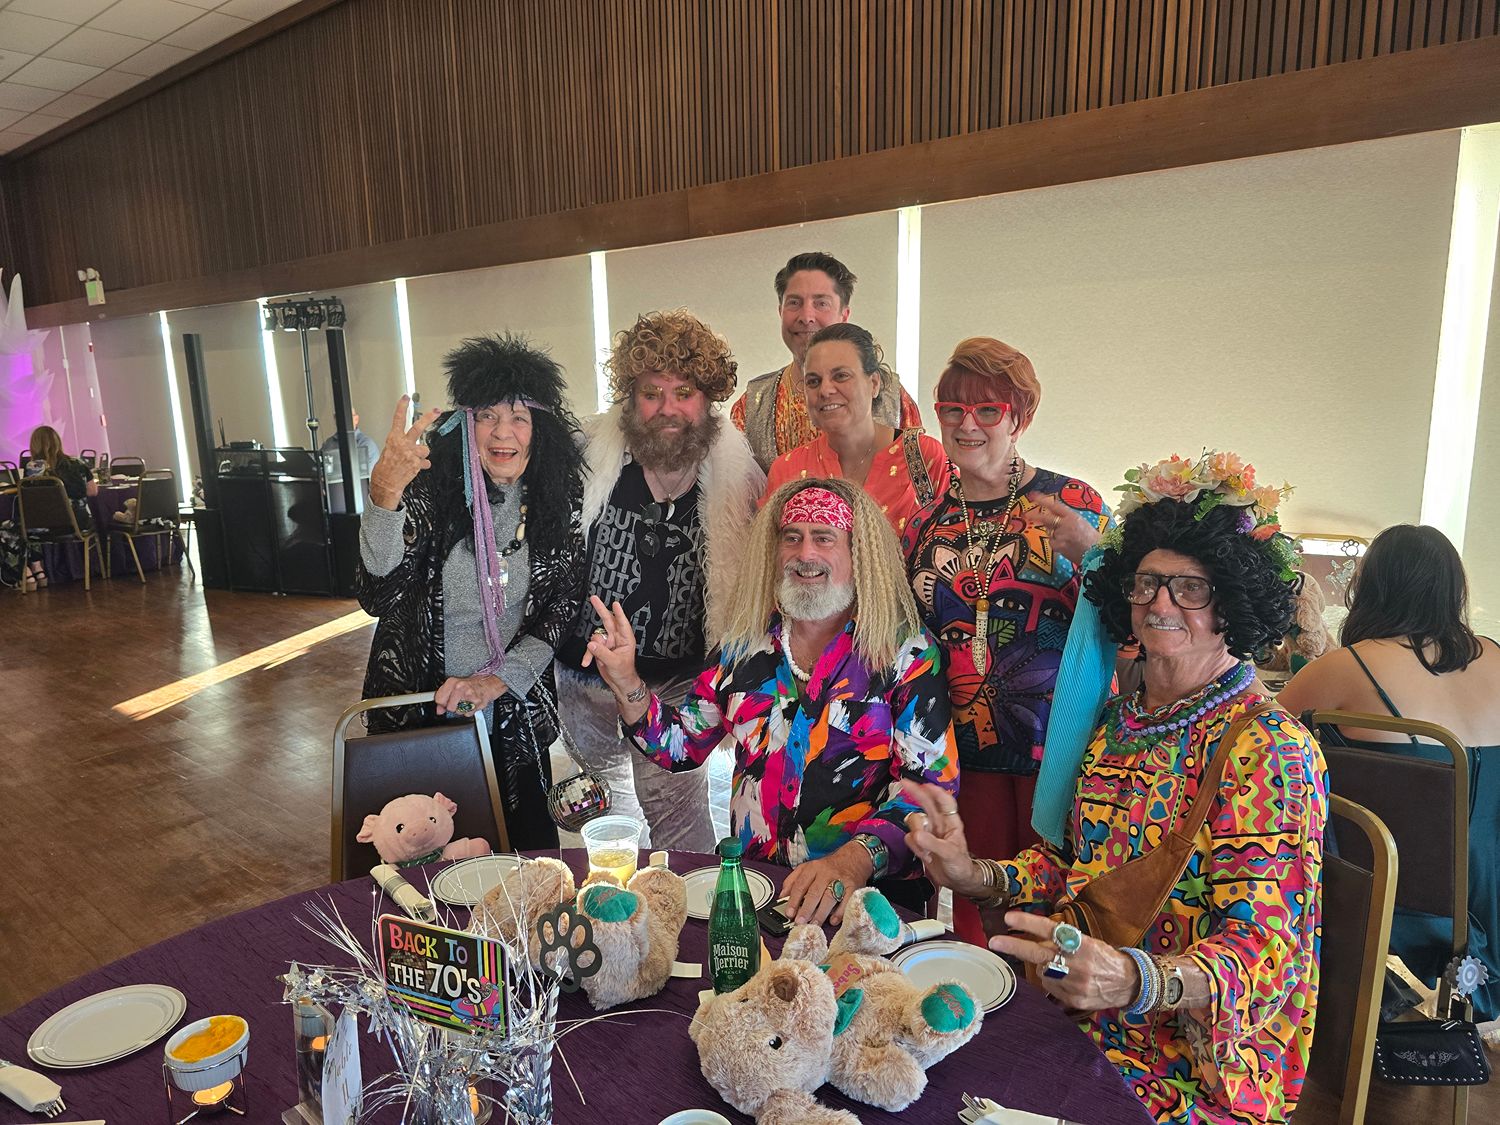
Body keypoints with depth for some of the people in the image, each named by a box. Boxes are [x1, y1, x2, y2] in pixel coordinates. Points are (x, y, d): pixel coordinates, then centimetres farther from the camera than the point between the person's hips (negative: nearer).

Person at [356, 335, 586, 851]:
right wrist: (385, 494, -43)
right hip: (416, 711, -2)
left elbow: (561, 608, -4)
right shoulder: (430, 485, -16)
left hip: (515, 717, 2)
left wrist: (498, 680, -15)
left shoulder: (555, 496, -7)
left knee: (532, 847, 16)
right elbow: (378, 595, -28)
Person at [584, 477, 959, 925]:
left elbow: (933, 782, -10)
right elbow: (681, 747, 15)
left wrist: (857, 859, -26)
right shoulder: (746, 644, 10)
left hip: (864, 895, -3)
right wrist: (626, 684, -1)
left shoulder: (906, 650, -2)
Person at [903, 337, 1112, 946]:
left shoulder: (1071, 502, -1)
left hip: (1056, 744, -3)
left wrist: (1087, 551, -20)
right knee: (975, 908, 8)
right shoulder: (927, 520, 9)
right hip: (963, 747, 3)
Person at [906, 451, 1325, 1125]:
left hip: (1185, 1063, -5)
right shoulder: (1115, 723, 8)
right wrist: (976, 878, -5)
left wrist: (1134, 979, -39)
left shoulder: (1270, 749, -13)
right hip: (1068, 1013, 6)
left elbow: (1259, 950, -19)